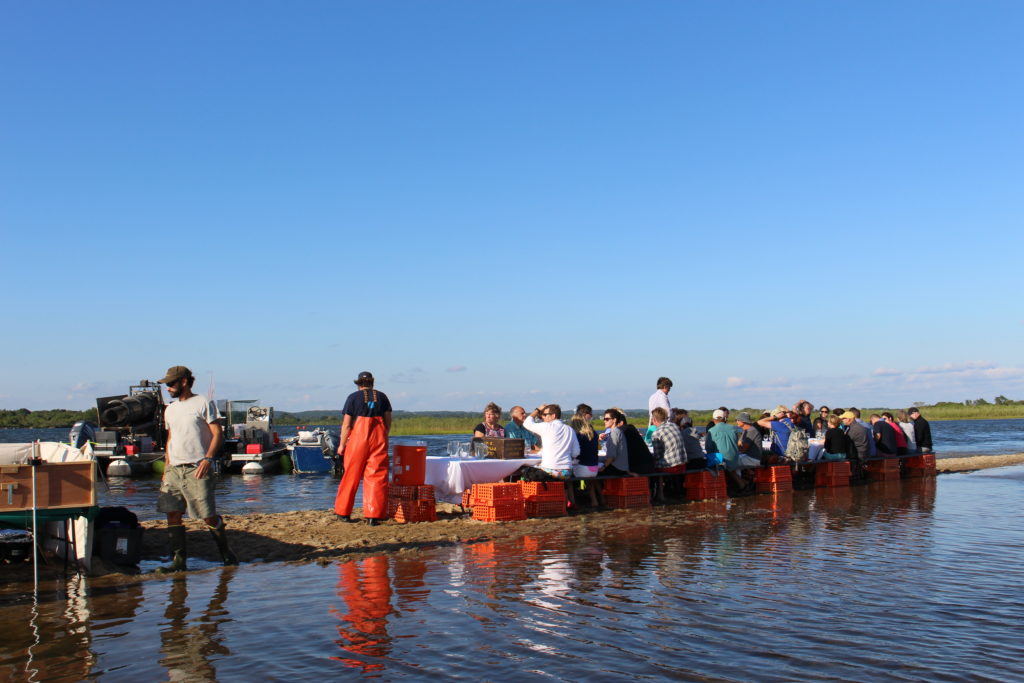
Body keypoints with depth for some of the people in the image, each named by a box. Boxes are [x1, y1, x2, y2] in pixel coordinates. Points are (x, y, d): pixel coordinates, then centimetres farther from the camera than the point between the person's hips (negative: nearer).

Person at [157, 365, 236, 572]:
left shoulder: (203, 404, -2)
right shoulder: (170, 410, 18)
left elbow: (218, 434, -6)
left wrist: (208, 458, -19)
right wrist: (166, 468, 15)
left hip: (197, 469, -6)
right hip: (174, 469, 6)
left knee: (209, 516, -4)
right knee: (172, 514, -2)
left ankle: (225, 551, 16)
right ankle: (179, 560, 3)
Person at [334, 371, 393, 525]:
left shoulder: (353, 397, 3)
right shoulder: (382, 396, 11)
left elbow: (346, 424, -1)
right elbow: (388, 421, 9)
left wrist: (342, 444, 5)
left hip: (358, 438, -1)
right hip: (379, 438, 2)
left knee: (351, 475, 8)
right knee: (376, 476, 2)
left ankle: (343, 513, 17)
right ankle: (373, 516, -3)